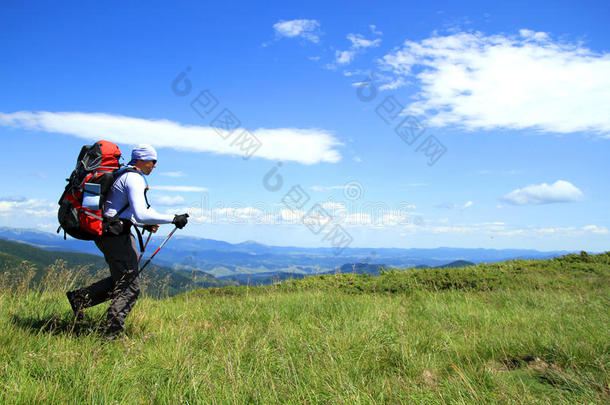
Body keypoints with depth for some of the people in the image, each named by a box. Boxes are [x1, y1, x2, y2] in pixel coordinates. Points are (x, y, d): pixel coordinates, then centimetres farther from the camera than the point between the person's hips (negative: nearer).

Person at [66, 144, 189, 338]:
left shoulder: (123, 175, 19)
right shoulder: (135, 179, -14)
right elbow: (141, 214, -25)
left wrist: (145, 224, 19)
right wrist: (173, 219, -20)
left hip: (106, 233, 10)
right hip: (117, 236, -10)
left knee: (120, 281, 20)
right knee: (130, 287, -4)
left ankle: (79, 298, 21)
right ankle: (113, 333, -1)